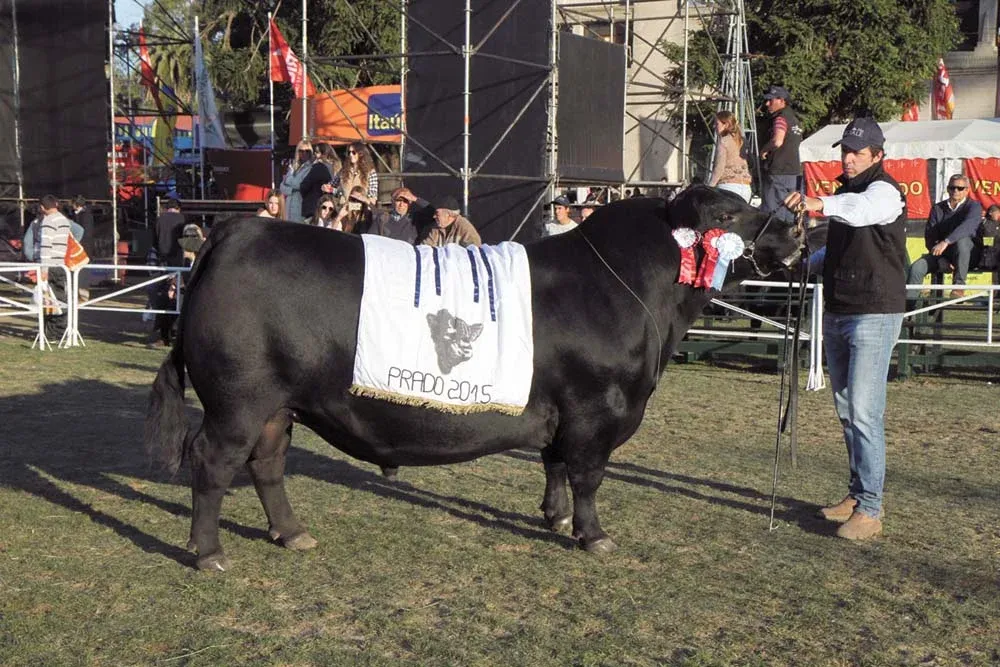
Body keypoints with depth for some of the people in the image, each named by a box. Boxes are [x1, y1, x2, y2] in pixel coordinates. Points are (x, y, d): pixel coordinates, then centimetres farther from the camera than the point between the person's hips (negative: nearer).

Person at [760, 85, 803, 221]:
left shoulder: (781, 118, -11)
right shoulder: (794, 119, 18)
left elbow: (777, 141, -28)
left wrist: (764, 150, -11)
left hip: (778, 174, -9)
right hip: (794, 173, 9)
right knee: (789, 217, 12)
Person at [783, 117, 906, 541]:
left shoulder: (885, 191, -11)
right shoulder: (845, 191, 16)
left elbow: (862, 209, -37)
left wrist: (821, 203, -54)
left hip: (874, 315, -9)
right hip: (837, 314, 9)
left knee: (864, 413, -12)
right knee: (846, 411, 14)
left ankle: (869, 509, -8)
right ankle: (857, 494, 25)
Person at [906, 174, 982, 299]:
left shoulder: (974, 206, -4)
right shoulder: (938, 208, 7)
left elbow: (967, 226, -26)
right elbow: (929, 237, 0)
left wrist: (946, 242, -43)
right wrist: (941, 260, -15)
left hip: (967, 254, -3)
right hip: (941, 255, 3)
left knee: (962, 240, -37)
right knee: (916, 268, -23)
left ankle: (959, 286, -29)